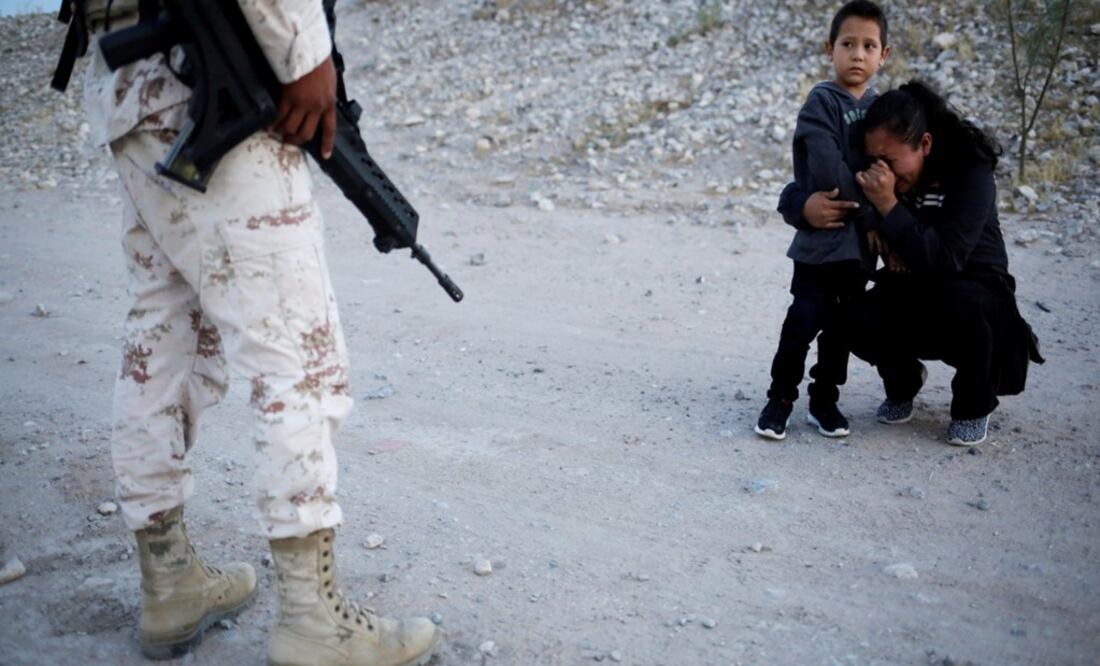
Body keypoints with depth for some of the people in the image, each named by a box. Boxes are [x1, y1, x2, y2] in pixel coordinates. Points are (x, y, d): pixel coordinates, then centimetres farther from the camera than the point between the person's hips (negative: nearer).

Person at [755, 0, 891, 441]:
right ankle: (780, 398, 11)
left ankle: (824, 399, 22)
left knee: (841, 324, 11)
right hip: (821, 235, -5)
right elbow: (829, 171, -17)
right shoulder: (822, 101, -9)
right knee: (804, 321, -4)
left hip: (861, 238, 6)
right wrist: (869, 213, -12)